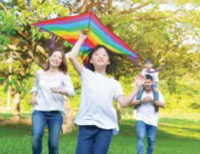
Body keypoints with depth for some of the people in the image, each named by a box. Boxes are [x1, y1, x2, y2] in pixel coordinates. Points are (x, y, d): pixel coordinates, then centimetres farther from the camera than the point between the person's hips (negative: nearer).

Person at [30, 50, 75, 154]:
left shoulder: (64, 75, 0)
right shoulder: (40, 73, 11)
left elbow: (71, 92, -14)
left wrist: (59, 91, -33)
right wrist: (33, 97, 9)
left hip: (56, 112, -1)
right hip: (39, 110, 1)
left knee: (53, 144, -6)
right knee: (37, 135, -24)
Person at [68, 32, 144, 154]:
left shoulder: (114, 83, 14)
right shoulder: (87, 74, 11)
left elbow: (124, 102, 3)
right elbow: (72, 57, 0)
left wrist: (137, 87, -3)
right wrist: (81, 39, 9)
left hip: (106, 126, 1)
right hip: (86, 124, -1)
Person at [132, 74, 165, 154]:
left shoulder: (157, 93, 6)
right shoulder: (139, 91, 6)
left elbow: (163, 105, -3)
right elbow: (132, 103, 1)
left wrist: (153, 101, -16)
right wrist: (141, 100, -13)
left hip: (152, 121, 1)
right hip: (141, 119, -1)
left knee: (151, 141, 5)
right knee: (141, 137, -19)